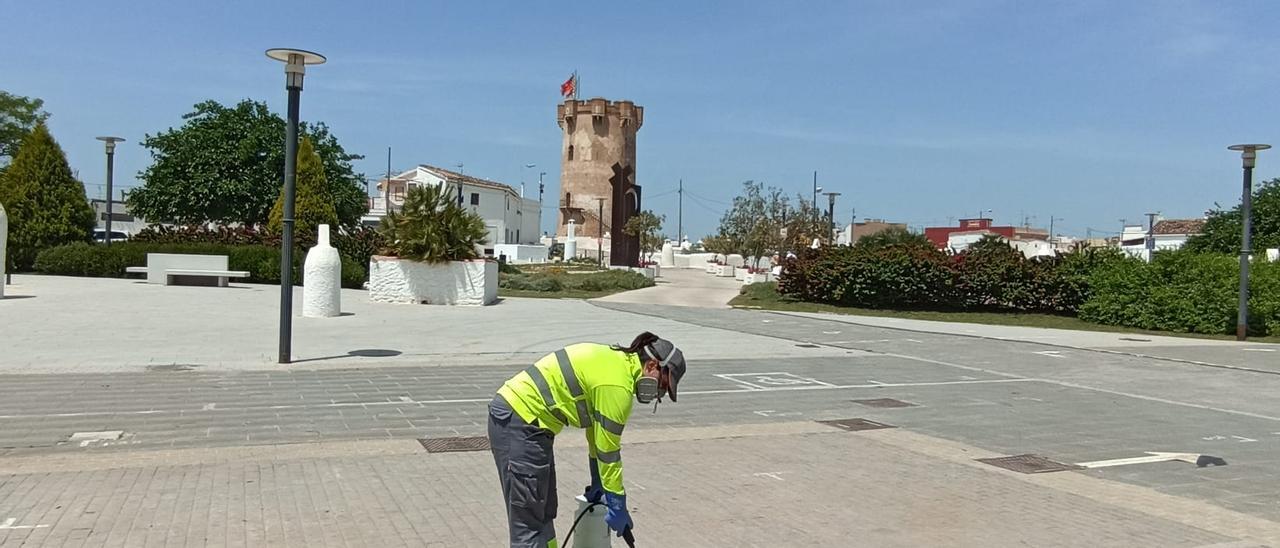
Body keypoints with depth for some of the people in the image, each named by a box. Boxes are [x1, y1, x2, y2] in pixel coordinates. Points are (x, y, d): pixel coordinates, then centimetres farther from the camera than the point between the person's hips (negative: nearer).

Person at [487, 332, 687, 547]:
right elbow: (608, 450, -11)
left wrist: (598, 482, 24)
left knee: (544, 512, 17)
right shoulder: (618, 387, -17)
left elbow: (597, 428, 20)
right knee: (528, 522, -7)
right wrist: (617, 505, -1)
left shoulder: (617, 360, 11)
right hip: (519, 423, -10)